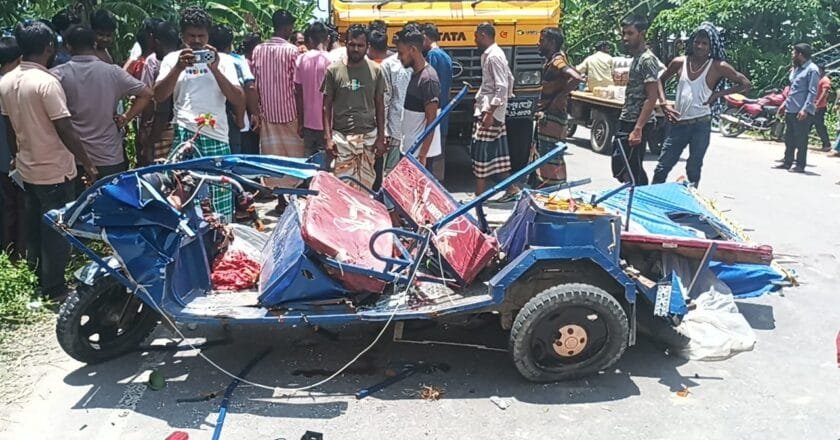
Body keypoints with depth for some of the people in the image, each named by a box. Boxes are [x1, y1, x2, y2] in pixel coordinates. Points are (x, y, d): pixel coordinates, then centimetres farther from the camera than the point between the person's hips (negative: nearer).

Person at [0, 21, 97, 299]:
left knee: (34, 229, 18)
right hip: (54, 171, -8)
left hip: (27, 169, 8)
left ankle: (37, 283, 30)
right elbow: (65, 130, -21)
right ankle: (54, 289, 12)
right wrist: (88, 164, -13)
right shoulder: (47, 82, -20)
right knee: (56, 231, 3)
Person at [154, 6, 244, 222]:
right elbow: (159, 96, -2)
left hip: (217, 137, 1)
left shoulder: (223, 60, 10)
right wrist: (178, 67, -15)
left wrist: (215, 69, -11)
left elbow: (239, 101, -1)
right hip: (184, 136, -1)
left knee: (220, 205, 3)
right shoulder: (172, 59, 10)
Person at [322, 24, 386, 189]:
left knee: (366, 183, 5)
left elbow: (380, 106, 6)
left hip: (368, 136, 1)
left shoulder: (375, 70, 2)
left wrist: (381, 138, 2)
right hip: (341, 136, -1)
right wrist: (328, 137, -5)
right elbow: (327, 106, 2)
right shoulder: (333, 70, -1)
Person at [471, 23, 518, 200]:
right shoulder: (492, 54, 14)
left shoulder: (493, 56, -15)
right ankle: (510, 188, 21)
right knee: (497, 152, 14)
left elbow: (502, 87, -21)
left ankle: (479, 196, -3)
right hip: (496, 112, 10)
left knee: (481, 152, -7)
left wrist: (489, 113, -24)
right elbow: (509, 79, 22)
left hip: (489, 111, -10)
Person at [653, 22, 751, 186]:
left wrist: (718, 94, -7)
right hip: (678, 123, 2)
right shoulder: (679, 62, 3)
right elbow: (661, 81, 18)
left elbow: (746, 84, -1)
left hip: (700, 125, -2)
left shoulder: (718, 67, -4)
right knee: (662, 168, 3)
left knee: (693, 171, 7)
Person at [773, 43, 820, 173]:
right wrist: (785, 104, 20)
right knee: (789, 138, 12)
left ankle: (800, 165, 3)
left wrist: (805, 109, -23)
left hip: (802, 111, -9)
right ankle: (787, 162, 19)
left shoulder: (812, 69, -10)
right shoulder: (796, 69, 17)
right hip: (790, 110, 9)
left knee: (801, 139, -3)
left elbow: (812, 92, -16)